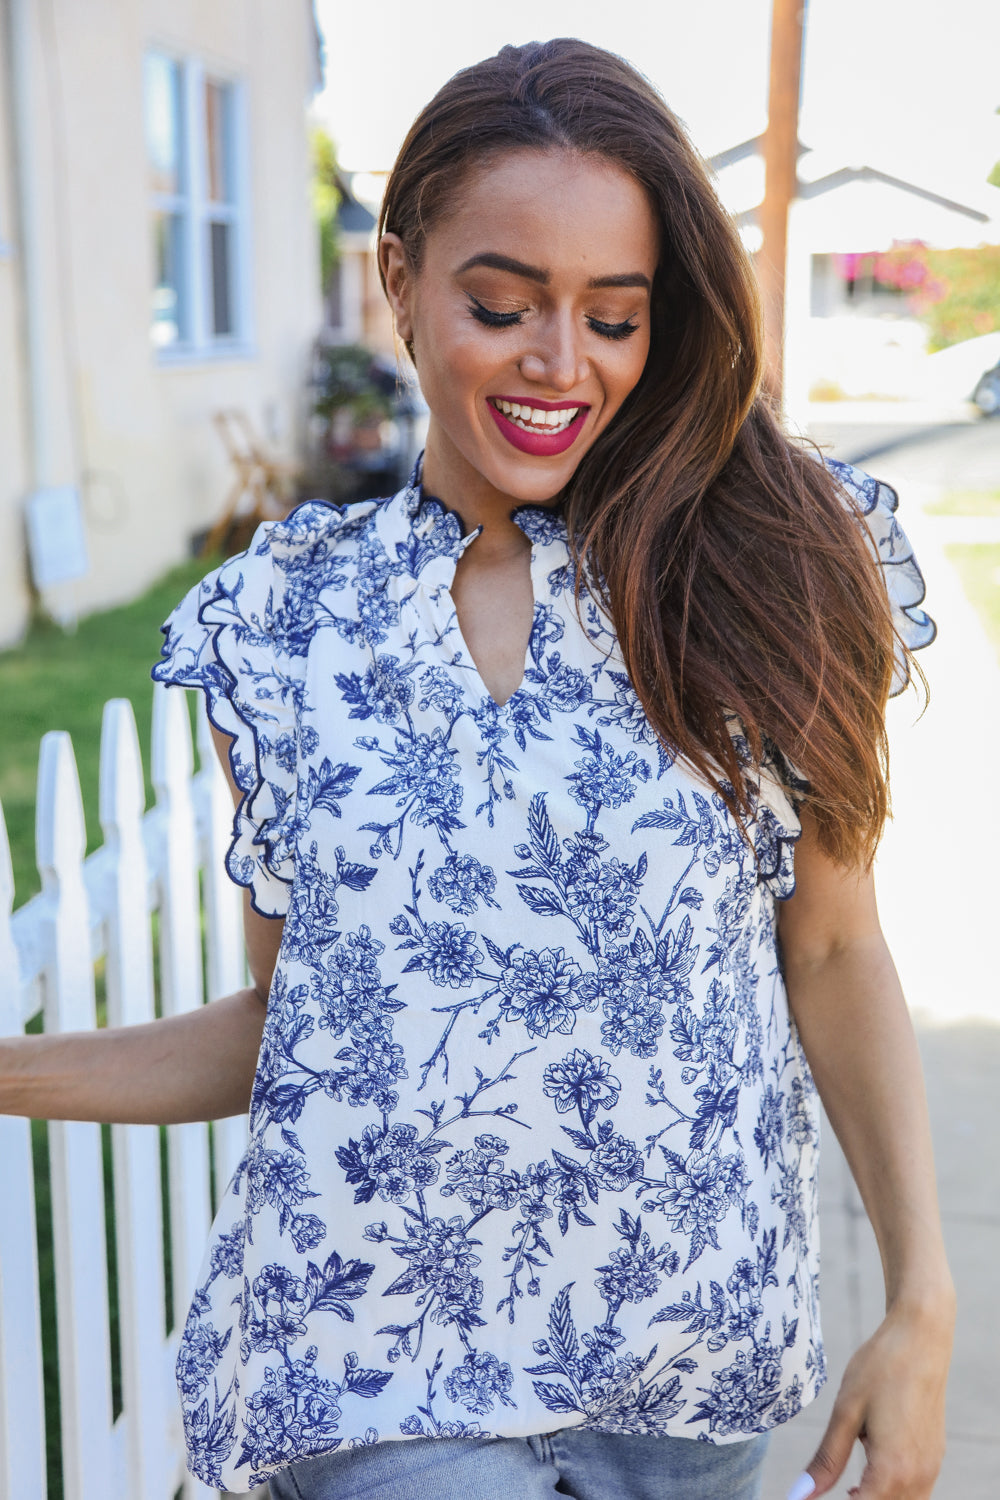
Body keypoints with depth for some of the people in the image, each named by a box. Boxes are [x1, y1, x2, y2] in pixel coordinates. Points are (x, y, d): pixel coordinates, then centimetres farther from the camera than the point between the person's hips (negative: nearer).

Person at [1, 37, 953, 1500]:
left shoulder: (764, 576, -4)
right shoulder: (281, 621, -1)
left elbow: (834, 957, 0)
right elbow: (282, 1020, 5)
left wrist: (922, 1302, -4)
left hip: (691, 1368, 1)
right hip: (375, 1371, 0)